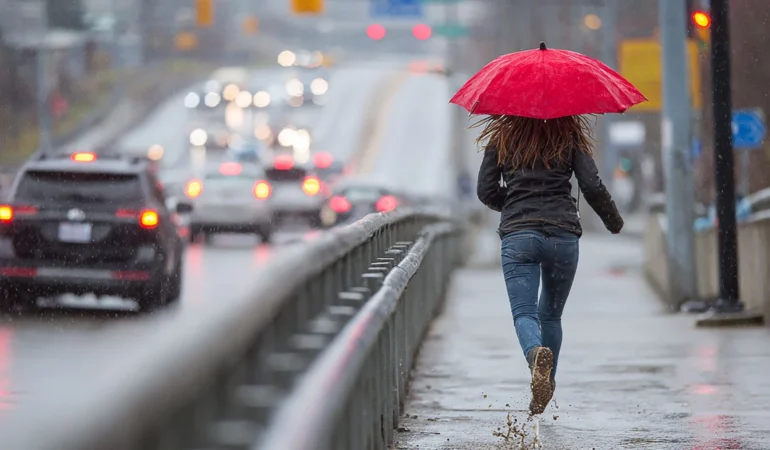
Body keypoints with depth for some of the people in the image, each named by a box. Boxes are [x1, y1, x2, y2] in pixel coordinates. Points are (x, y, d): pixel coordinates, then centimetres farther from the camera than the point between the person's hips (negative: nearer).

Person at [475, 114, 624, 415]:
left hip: (517, 234, -1)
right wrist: (613, 221, 16)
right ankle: (547, 381, 18)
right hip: (563, 234, 1)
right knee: (551, 314, 18)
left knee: (524, 312, -10)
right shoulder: (569, 136, 7)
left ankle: (537, 354, -41)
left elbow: (486, 191, 8)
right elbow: (592, 186, -1)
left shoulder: (503, 137, 9)